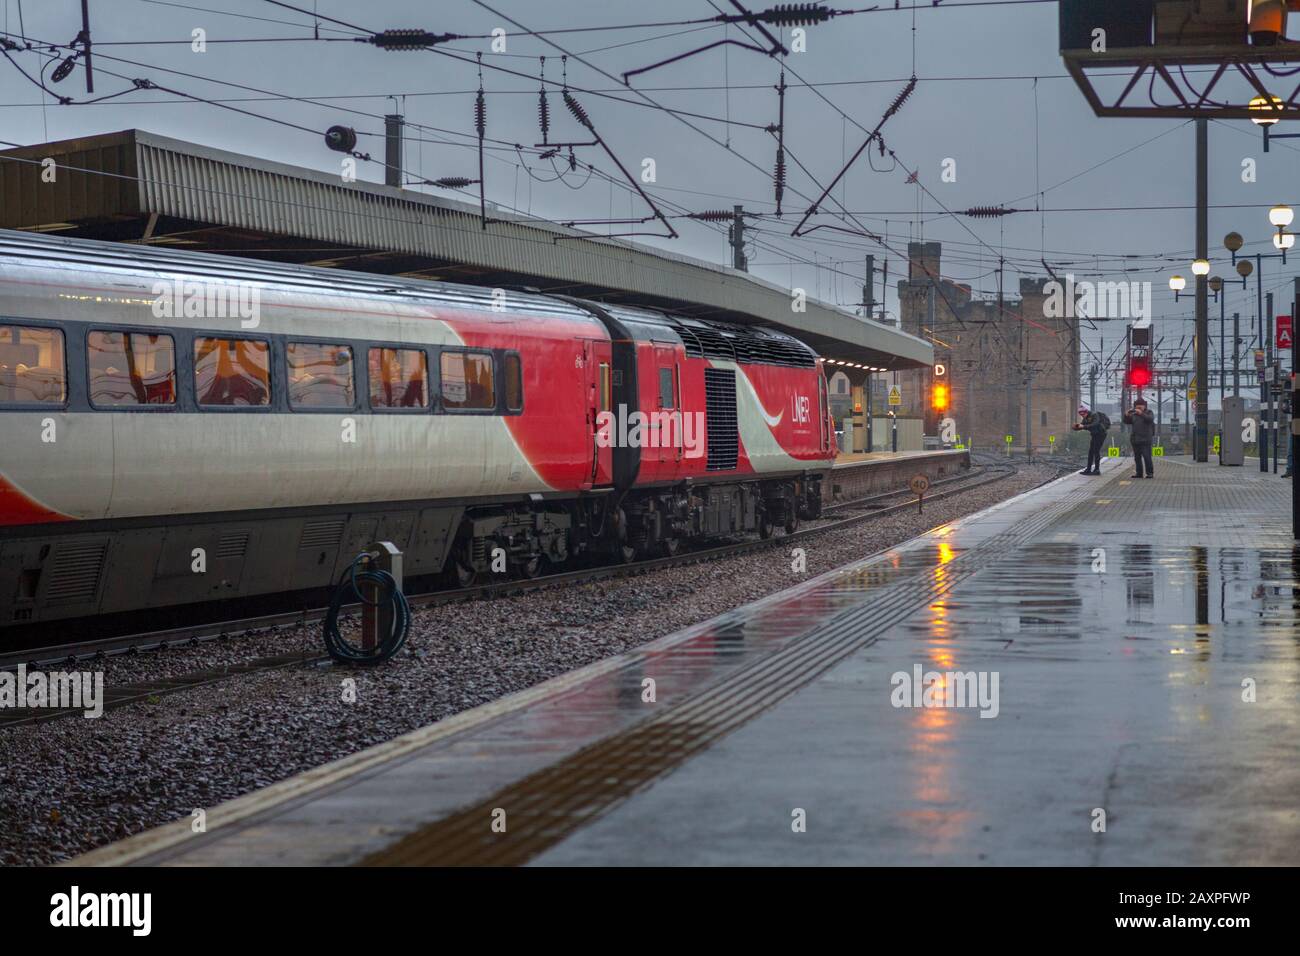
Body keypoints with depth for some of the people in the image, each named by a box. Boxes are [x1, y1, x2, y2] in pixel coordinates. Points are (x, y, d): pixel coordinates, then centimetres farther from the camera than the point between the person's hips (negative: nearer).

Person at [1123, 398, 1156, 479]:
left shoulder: (1149, 412, 1)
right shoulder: (1134, 414, 14)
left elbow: (1150, 419, -19)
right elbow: (1126, 422, 10)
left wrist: (1141, 413, -30)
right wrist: (1126, 415, -9)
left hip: (1145, 439, -5)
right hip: (1135, 440, 5)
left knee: (1147, 457, -11)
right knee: (1137, 457, 7)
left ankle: (1150, 473, -8)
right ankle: (1139, 473, 12)